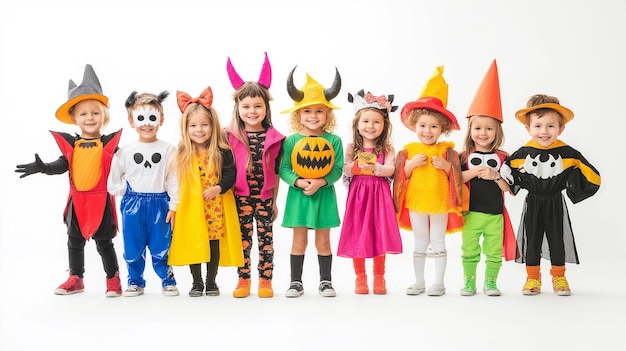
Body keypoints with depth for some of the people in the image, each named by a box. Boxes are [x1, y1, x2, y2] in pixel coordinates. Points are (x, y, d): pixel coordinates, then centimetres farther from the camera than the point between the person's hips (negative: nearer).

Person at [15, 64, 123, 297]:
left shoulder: (109, 143, -6)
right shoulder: (70, 144, 2)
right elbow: (62, 165, 1)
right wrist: (41, 167, -13)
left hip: (102, 201, -4)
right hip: (77, 201, 4)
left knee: (104, 243, 3)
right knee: (75, 241, 14)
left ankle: (113, 280, 18)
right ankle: (76, 279, 29)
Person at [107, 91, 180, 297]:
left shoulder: (168, 150, -1)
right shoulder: (125, 151, 2)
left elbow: (173, 180, -2)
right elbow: (113, 181, 7)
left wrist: (173, 206, -4)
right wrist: (129, 191, -2)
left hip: (159, 204, -2)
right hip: (132, 205, 2)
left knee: (161, 246, 5)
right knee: (133, 247, 9)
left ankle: (168, 281, 18)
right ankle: (135, 282, 22)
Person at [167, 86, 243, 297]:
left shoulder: (221, 151, -5)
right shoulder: (183, 153, 0)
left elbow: (230, 173, -5)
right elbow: (178, 181, 5)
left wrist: (218, 188, -21)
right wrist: (175, 206, 1)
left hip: (216, 206, -1)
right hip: (191, 207, 1)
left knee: (215, 243, 6)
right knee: (193, 244, 6)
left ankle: (211, 282, 21)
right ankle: (197, 283, 20)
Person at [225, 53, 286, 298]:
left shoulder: (274, 138, -1)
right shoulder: (231, 136, -4)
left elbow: (276, 172, 5)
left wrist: (274, 201, 8)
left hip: (265, 198, 1)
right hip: (240, 197, 0)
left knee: (266, 239, 6)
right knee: (243, 239, 7)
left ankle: (266, 281, 15)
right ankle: (243, 281, 17)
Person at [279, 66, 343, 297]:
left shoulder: (333, 140, -3)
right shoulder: (291, 141, -2)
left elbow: (337, 169, -6)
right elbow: (283, 169, -4)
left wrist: (321, 182, -20)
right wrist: (298, 182, -19)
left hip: (324, 195, 0)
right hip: (298, 195, 0)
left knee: (323, 241, 9)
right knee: (299, 241, 7)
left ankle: (325, 281, 21)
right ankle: (296, 282, 17)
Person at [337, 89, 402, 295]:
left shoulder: (387, 149, 4)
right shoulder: (352, 148, 4)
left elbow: (390, 170, -10)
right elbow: (346, 170, -6)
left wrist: (376, 168, -28)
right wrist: (357, 165, -26)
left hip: (379, 195, 0)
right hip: (358, 195, 0)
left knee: (379, 235, 2)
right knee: (357, 236, 2)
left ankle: (379, 278, 16)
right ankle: (360, 278, 15)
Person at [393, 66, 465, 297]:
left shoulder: (447, 150, -3)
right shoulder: (409, 150, 0)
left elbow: (456, 175, -4)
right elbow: (401, 175, -2)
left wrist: (445, 166, -20)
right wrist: (412, 163, -17)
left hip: (440, 202, -2)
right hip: (415, 201, 2)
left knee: (438, 243, 6)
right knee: (420, 243, 11)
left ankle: (439, 283, 14)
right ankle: (419, 282, 21)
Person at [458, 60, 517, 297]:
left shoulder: (502, 157, 1)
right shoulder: (465, 155, 1)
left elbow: (507, 188, -2)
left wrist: (495, 176, -18)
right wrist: (474, 172, -20)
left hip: (495, 213, 0)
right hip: (471, 212, 0)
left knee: (494, 250, 7)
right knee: (469, 249, 6)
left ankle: (490, 281, 20)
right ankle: (469, 281, 17)